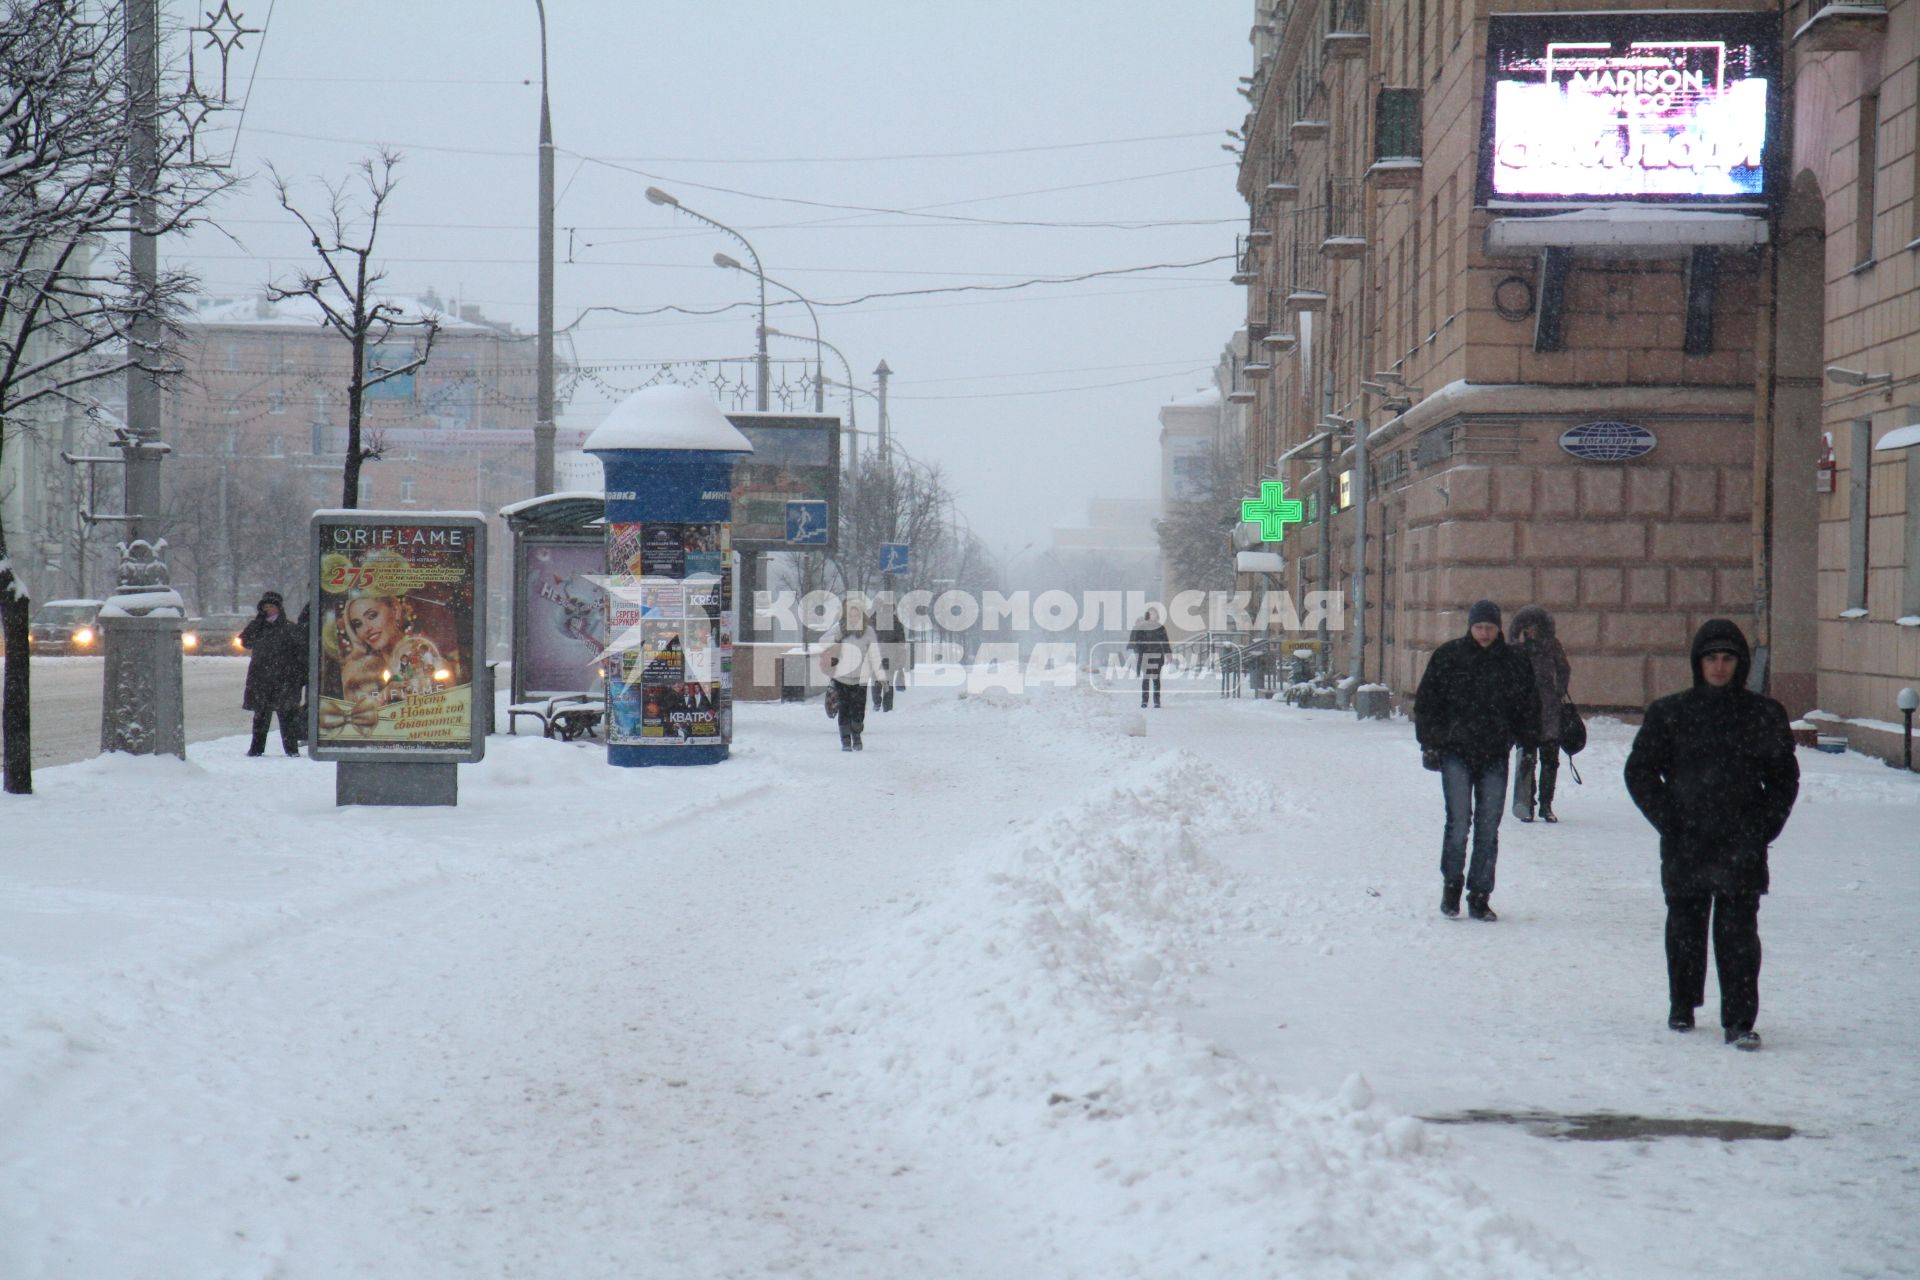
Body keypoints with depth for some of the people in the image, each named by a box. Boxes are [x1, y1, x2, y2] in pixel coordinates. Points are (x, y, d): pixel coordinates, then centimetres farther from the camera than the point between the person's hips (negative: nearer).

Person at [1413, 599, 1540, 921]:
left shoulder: (1514, 663, 8)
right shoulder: (1448, 657, 3)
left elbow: (1528, 709, 16)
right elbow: (1426, 703, 6)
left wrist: (1529, 742, 5)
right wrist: (1430, 743, 0)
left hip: (1495, 756, 2)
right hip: (1456, 751, -2)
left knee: (1488, 828, 2)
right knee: (1458, 822, -10)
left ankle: (1479, 898, 9)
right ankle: (1451, 886, 8)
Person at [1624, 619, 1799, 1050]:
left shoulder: (1765, 715, 5)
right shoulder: (1669, 713, 2)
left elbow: (1784, 777, 12)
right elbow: (1640, 772, 6)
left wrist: (1765, 825, 1)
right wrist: (1669, 821, -3)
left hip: (1743, 848, -1)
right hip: (1685, 845, 1)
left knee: (1739, 932, -8)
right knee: (1685, 927, 11)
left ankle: (1740, 1020, -7)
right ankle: (1682, 1006, 29)